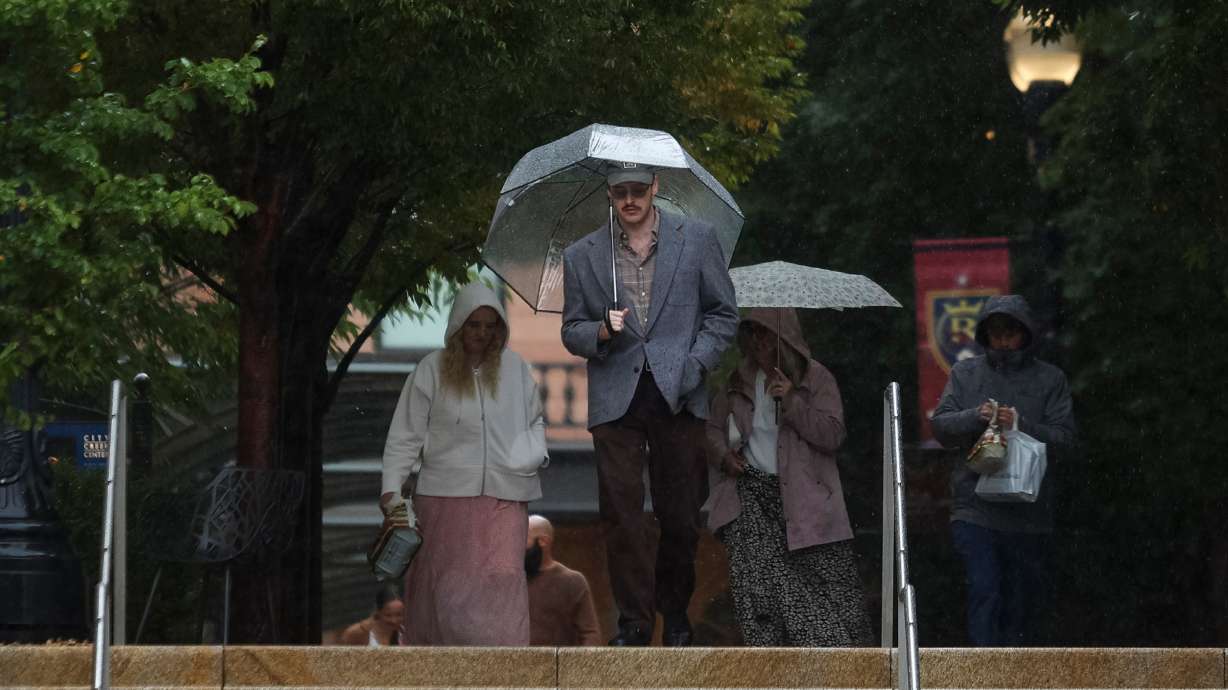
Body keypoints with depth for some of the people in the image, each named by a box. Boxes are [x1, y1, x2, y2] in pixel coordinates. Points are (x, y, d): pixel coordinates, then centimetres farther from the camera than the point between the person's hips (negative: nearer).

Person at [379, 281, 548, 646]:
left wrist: (534, 454, -1)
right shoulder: (432, 369, 0)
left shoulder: (514, 367, 7)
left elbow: (535, 421, 19)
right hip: (446, 494, -1)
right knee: (446, 581, 5)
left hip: (503, 495, 1)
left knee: (503, 577, -9)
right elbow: (406, 433, 1)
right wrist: (392, 486, -7)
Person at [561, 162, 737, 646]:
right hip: (615, 399, 1)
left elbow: (723, 313, 9)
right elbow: (572, 331, 14)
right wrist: (602, 331, -9)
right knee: (621, 512, -6)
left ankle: (675, 612, 18)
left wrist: (692, 367, -4)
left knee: (680, 513, 2)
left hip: (678, 395, 0)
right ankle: (633, 620, 1)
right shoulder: (581, 256, 11)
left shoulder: (697, 239, 7)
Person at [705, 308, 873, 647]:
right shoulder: (740, 380, 13)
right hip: (751, 491, 2)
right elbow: (714, 427, 24)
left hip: (802, 497, -2)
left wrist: (792, 402, -17)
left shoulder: (816, 378, 3)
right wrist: (723, 454, 2)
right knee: (758, 580, -13)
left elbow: (832, 435, -7)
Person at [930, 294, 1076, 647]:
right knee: (984, 589, -14)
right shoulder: (965, 373, 12)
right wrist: (975, 417, -13)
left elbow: (1063, 438, -1)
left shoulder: (1050, 379, 7)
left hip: (1028, 510, 1)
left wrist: (1021, 424, -16)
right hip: (975, 508, 0)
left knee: (1023, 599, 7)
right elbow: (940, 426, 6)